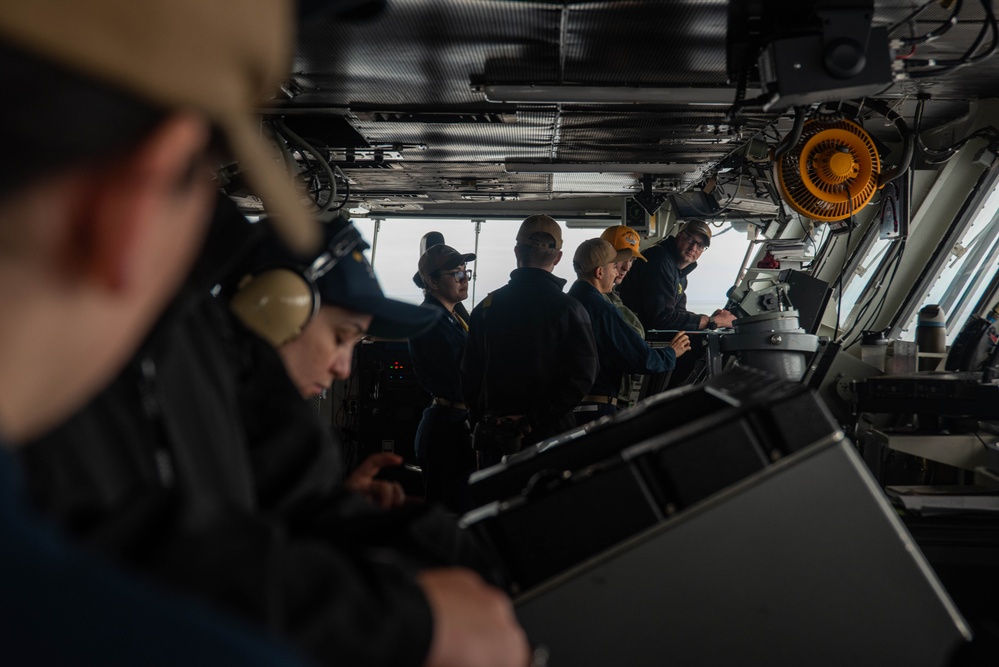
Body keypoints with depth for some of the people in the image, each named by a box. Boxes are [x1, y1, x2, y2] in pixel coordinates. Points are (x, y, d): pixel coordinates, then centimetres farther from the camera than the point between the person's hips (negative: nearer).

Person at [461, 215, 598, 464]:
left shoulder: (486, 307, 2)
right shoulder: (568, 309, -8)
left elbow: (469, 375, 4)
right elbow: (581, 376, -16)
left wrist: (481, 420, 12)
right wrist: (534, 419, -14)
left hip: (493, 436, 3)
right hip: (550, 434, -3)